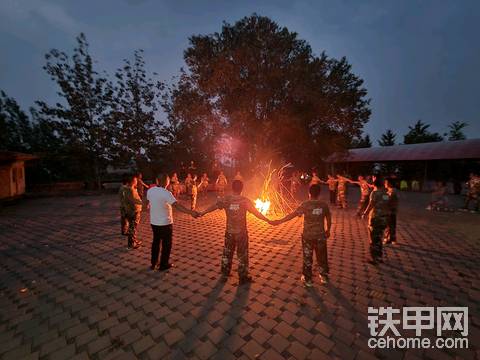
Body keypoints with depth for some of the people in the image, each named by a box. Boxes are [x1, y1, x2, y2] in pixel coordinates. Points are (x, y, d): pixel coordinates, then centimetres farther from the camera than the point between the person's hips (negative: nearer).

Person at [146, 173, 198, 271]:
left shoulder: (150, 191, -3)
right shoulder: (166, 193, -24)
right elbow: (177, 205, -35)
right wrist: (191, 212, -40)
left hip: (154, 222, 7)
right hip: (165, 223, -7)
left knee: (156, 241, 23)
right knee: (166, 244, 11)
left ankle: (153, 263, 35)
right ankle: (163, 265, 23)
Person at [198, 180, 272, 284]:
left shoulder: (225, 199, -8)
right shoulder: (245, 201, -14)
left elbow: (212, 207, 1)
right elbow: (256, 213, -14)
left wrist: (201, 213, 15)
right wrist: (268, 220, -5)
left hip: (229, 232, 3)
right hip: (241, 232, -2)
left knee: (227, 253, 20)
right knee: (242, 255, 13)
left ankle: (224, 275, 34)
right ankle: (243, 278, 25)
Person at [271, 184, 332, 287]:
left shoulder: (305, 204, -15)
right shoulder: (324, 205, -4)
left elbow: (293, 214, -20)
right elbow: (328, 218, 6)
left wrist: (279, 221, -18)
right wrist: (328, 230, 23)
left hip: (308, 236, -3)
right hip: (320, 235, 3)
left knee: (307, 258, 12)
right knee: (322, 257, 21)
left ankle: (308, 280, 24)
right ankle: (324, 276, 39)